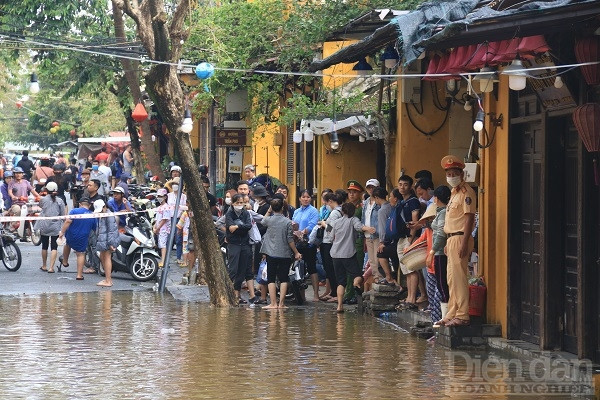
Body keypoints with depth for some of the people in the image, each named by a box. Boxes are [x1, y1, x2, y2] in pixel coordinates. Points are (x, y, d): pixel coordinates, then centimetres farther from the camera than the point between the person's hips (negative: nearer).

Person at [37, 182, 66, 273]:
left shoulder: (43, 199, -2)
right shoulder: (60, 201, -4)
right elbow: (63, 214, -1)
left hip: (44, 226, 1)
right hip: (56, 227, -1)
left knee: (44, 246, 14)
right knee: (54, 247, 0)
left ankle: (44, 266, 26)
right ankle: (51, 267, -11)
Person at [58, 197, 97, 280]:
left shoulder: (75, 211, -9)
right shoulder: (92, 216, 3)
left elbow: (68, 221, -19)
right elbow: (95, 229, 11)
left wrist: (62, 232, -17)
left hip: (70, 236, -1)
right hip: (82, 239, 1)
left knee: (67, 245, 32)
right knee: (81, 254, 9)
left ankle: (65, 261, 47)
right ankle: (79, 275, 7)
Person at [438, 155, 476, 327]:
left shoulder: (466, 192, -11)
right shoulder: (455, 192, 19)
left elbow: (469, 218, -18)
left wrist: (464, 243, -24)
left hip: (460, 238, -10)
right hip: (452, 239, 10)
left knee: (459, 278, -10)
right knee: (452, 280, 12)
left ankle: (462, 315, -9)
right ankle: (452, 314, 17)